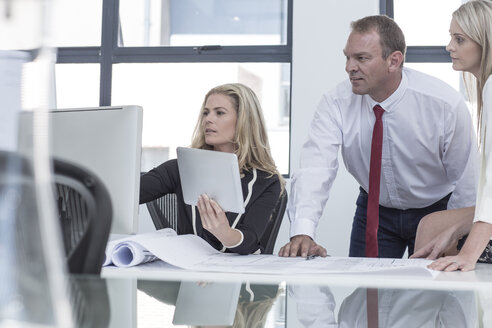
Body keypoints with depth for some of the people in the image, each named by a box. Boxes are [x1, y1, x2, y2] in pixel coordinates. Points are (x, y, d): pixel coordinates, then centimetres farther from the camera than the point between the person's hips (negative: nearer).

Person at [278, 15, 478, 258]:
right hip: (375, 209, 2)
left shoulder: (446, 104, -23)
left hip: (437, 211, -2)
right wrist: (302, 234, -46)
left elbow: (467, 183, -15)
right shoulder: (336, 104, -19)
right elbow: (315, 169, -30)